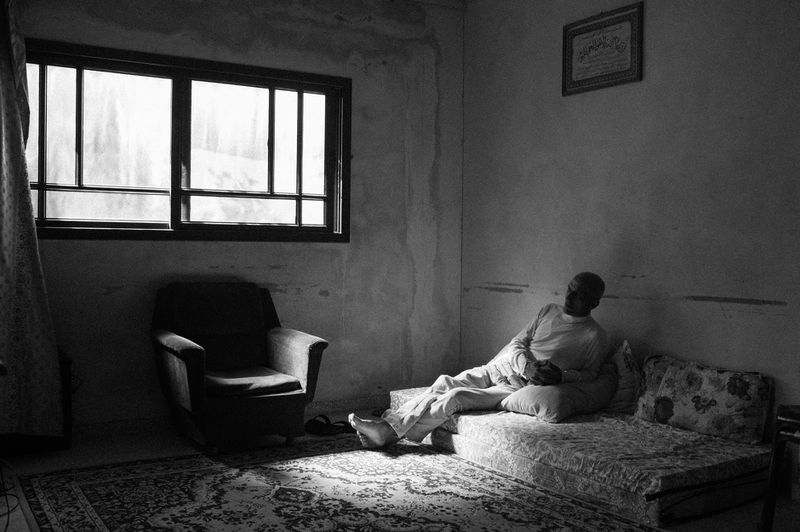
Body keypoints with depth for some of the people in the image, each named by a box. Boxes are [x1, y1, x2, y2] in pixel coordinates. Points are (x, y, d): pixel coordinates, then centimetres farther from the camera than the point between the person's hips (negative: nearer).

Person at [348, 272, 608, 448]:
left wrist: (561, 376, -17)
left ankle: (388, 432, -23)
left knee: (455, 398, -23)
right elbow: (517, 343, 10)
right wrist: (527, 367, -11)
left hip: (521, 388, -6)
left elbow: (590, 374, 3)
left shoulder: (595, 337, 1)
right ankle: (385, 423, -21)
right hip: (496, 368, 6)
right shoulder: (549, 311, 15)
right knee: (444, 383, -18)